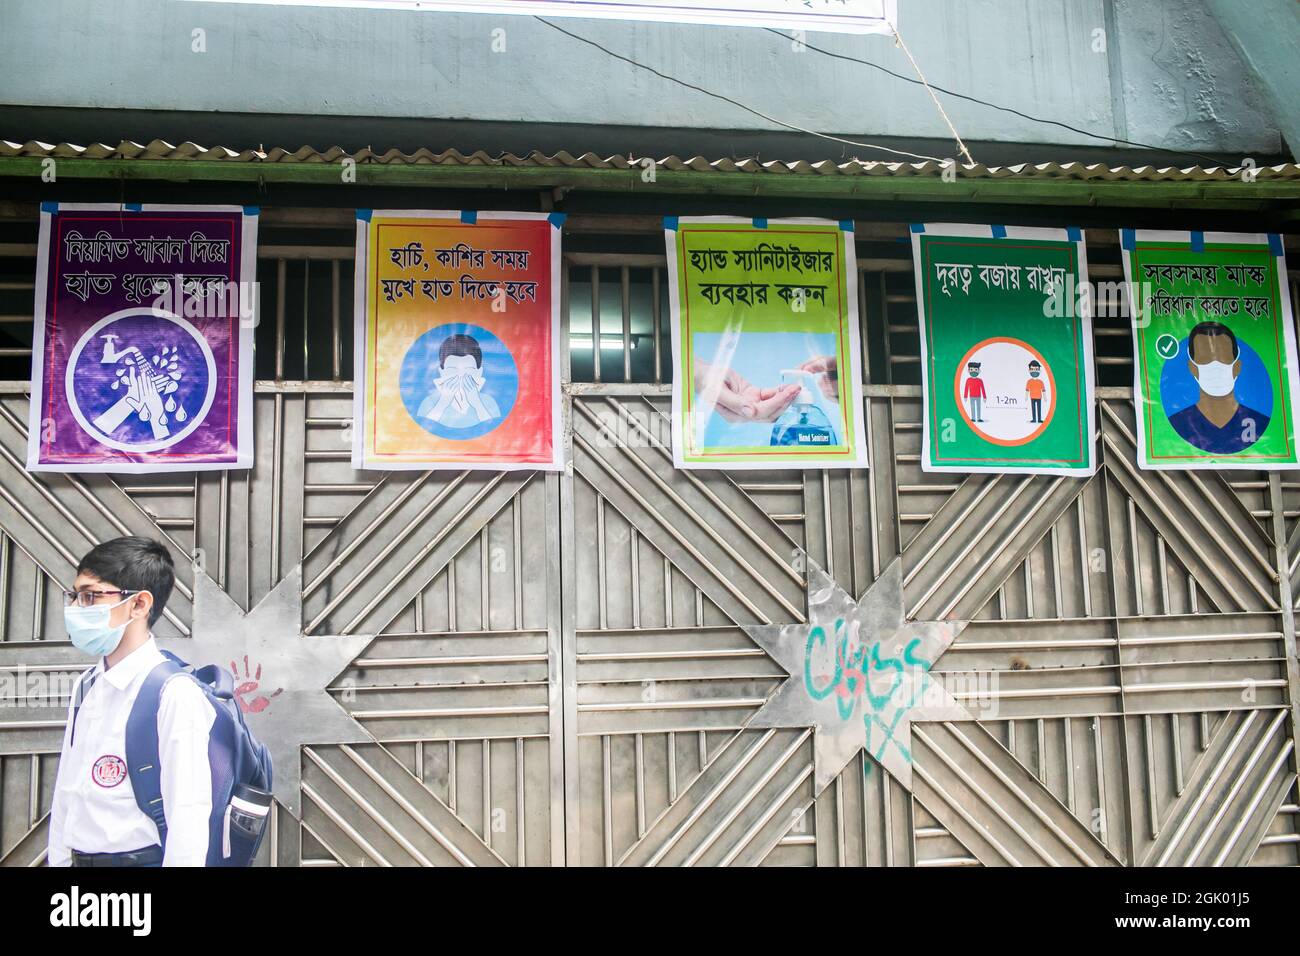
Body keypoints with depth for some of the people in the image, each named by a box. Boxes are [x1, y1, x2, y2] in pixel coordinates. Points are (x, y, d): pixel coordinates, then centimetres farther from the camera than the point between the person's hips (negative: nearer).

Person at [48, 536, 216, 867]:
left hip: (140, 857, -7)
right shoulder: (85, 687, 6)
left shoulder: (174, 695, -19)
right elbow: (66, 790, 10)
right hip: (78, 857, 7)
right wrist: (58, 859, 8)